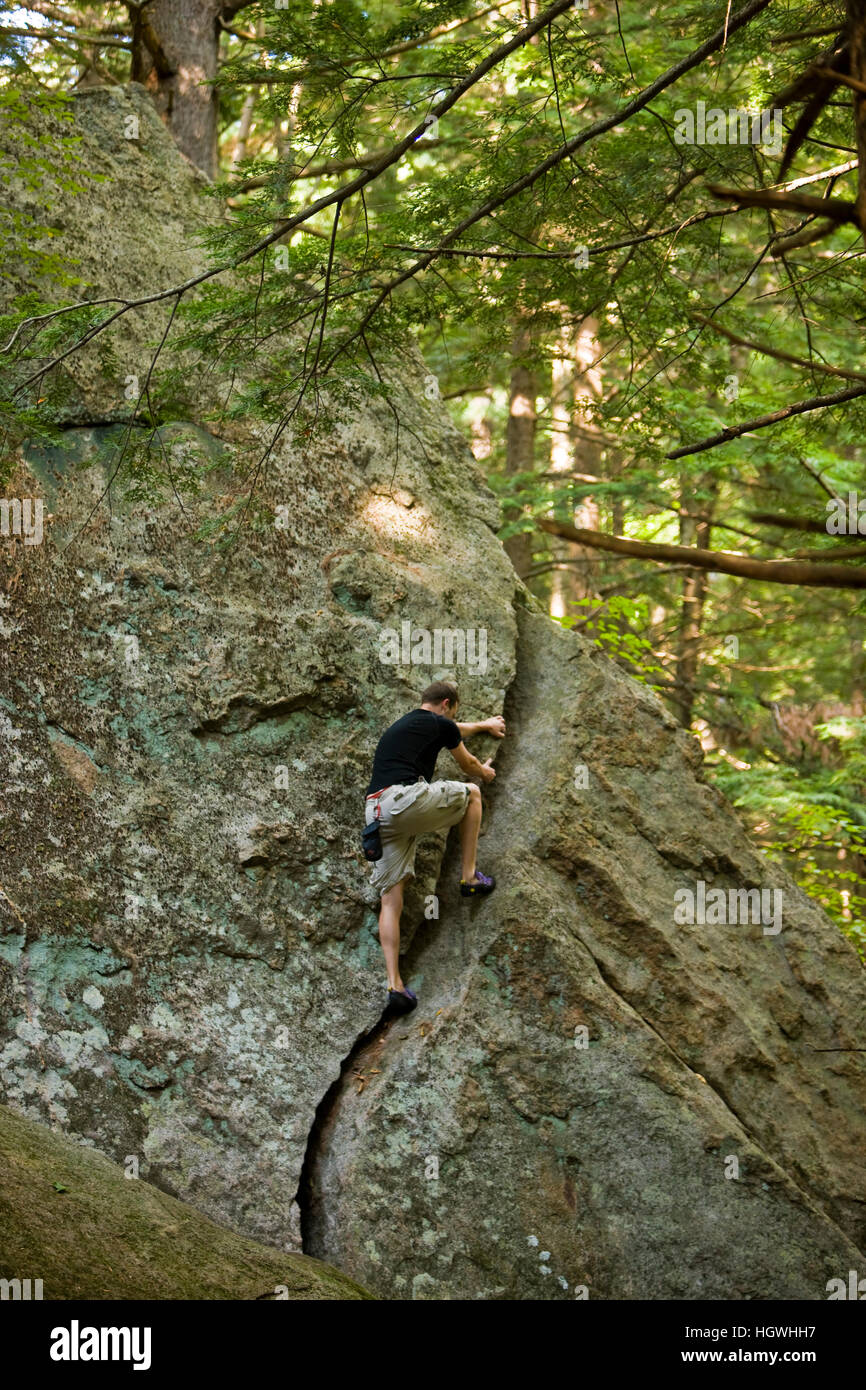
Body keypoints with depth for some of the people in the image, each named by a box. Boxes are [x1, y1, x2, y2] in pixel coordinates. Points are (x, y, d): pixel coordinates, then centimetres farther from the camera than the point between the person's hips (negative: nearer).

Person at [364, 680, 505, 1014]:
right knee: (471, 793, 20)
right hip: (407, 800, -7)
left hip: (376, 812, 7)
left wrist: (485, 724, 70)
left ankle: (394, 985, -6)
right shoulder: (439, 724, 9)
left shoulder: (402, 725, 32)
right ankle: (470, 877, 22)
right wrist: (485, 772, 50)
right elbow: (468, 765, 26)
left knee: (390, 897, 4)